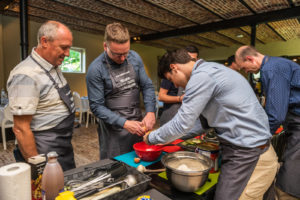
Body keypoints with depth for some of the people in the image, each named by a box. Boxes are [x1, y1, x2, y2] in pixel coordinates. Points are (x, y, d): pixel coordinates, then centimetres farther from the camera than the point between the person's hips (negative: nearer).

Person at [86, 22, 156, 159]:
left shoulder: (135, 57, -2)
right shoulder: (96, 69, -15)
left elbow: (147, 86, 3)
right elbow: (97, 106, -13)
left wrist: (150, 112, -11)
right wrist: (124, 123, -20)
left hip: (138, 123, 4)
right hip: (114, 129, -4)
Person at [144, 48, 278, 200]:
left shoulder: (201, 76, -18)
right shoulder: (209, 69, 13)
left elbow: (182, 124, -17)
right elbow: (206, 122, 18)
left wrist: (151, 138, 0)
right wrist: (174, 136, 17)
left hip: (247, 157, -10)